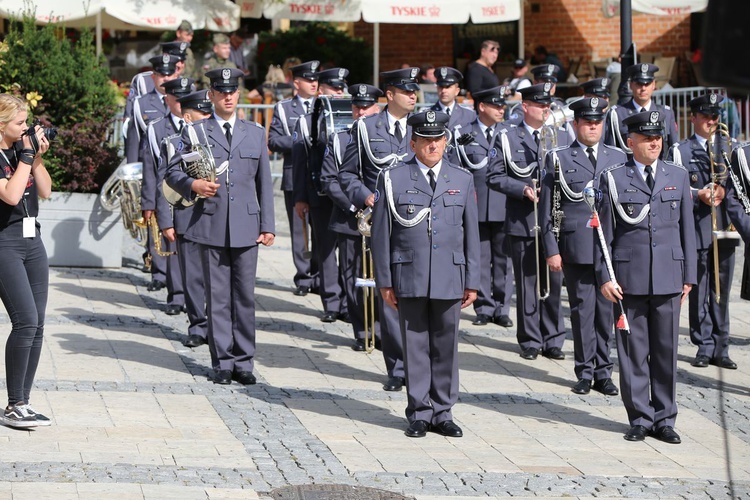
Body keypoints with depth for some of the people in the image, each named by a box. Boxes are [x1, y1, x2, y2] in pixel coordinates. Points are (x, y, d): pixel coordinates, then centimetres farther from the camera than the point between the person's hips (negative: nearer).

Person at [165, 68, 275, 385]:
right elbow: (172, 172, 8)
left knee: (245, 296, 3)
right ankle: (223, 362, 8)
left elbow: (264, 183, 13)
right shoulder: (195, 133, 6)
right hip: (211, 227, -1)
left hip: (246, 228, 2)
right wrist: (192, 185, -14)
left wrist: (268, 225, 7)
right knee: (217, 297, 1)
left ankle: (244, 362, 10)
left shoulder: (255, 133, 13)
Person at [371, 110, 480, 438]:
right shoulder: (393, 179, 2)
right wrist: (384, 281, -1)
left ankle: (442, 413, 15)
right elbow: (381, 233, 2)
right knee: (415, 346, 3)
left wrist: (472, 281, 7)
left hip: (449, 278, 2)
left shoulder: (463, 180, 9)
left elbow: (471, 234, 11)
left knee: (446, 346, 6)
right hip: (409, 278, -2)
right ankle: (419, 414, 11)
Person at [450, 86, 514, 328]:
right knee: (480, 259, 1)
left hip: (504, 207, 1)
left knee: (503, 260, 2)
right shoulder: (463, 134, 6)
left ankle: (501, 309, 8)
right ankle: (484, 308, 9)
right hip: (476, 208, -1)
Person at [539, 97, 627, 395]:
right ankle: (585, 372, 10)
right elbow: (547, 209, 3)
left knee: (606, 311, 5)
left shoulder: (618, 158, 11)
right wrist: (551, 250, -3)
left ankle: (603, 373, 13)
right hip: (576, 249, -2)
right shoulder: (559, 159, 4)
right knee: (582, 310, 1)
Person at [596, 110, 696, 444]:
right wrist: (604, 276, -3)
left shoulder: (679, 177, 10)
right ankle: (640, 418, 12)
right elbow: (605, 232, 3)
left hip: (668, 278, 2)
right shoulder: (613, 179, 2)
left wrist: (689, 276, 8)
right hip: (629, 277, -2)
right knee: (633, 351, 2)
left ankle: (664, 419, 14)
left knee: (666, 351, 5)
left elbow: (687, 228, 11)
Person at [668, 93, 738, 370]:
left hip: (724, 229, 3)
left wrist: (723, 191, -8)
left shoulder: (727, 148, 16)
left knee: (721, 291, 6)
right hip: (696, 228, -3)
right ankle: (704, 347, 6)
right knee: (699, 292, -1)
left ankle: (720, 348, 11)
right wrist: (699, 195, -18)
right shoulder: (680, 151, 5)